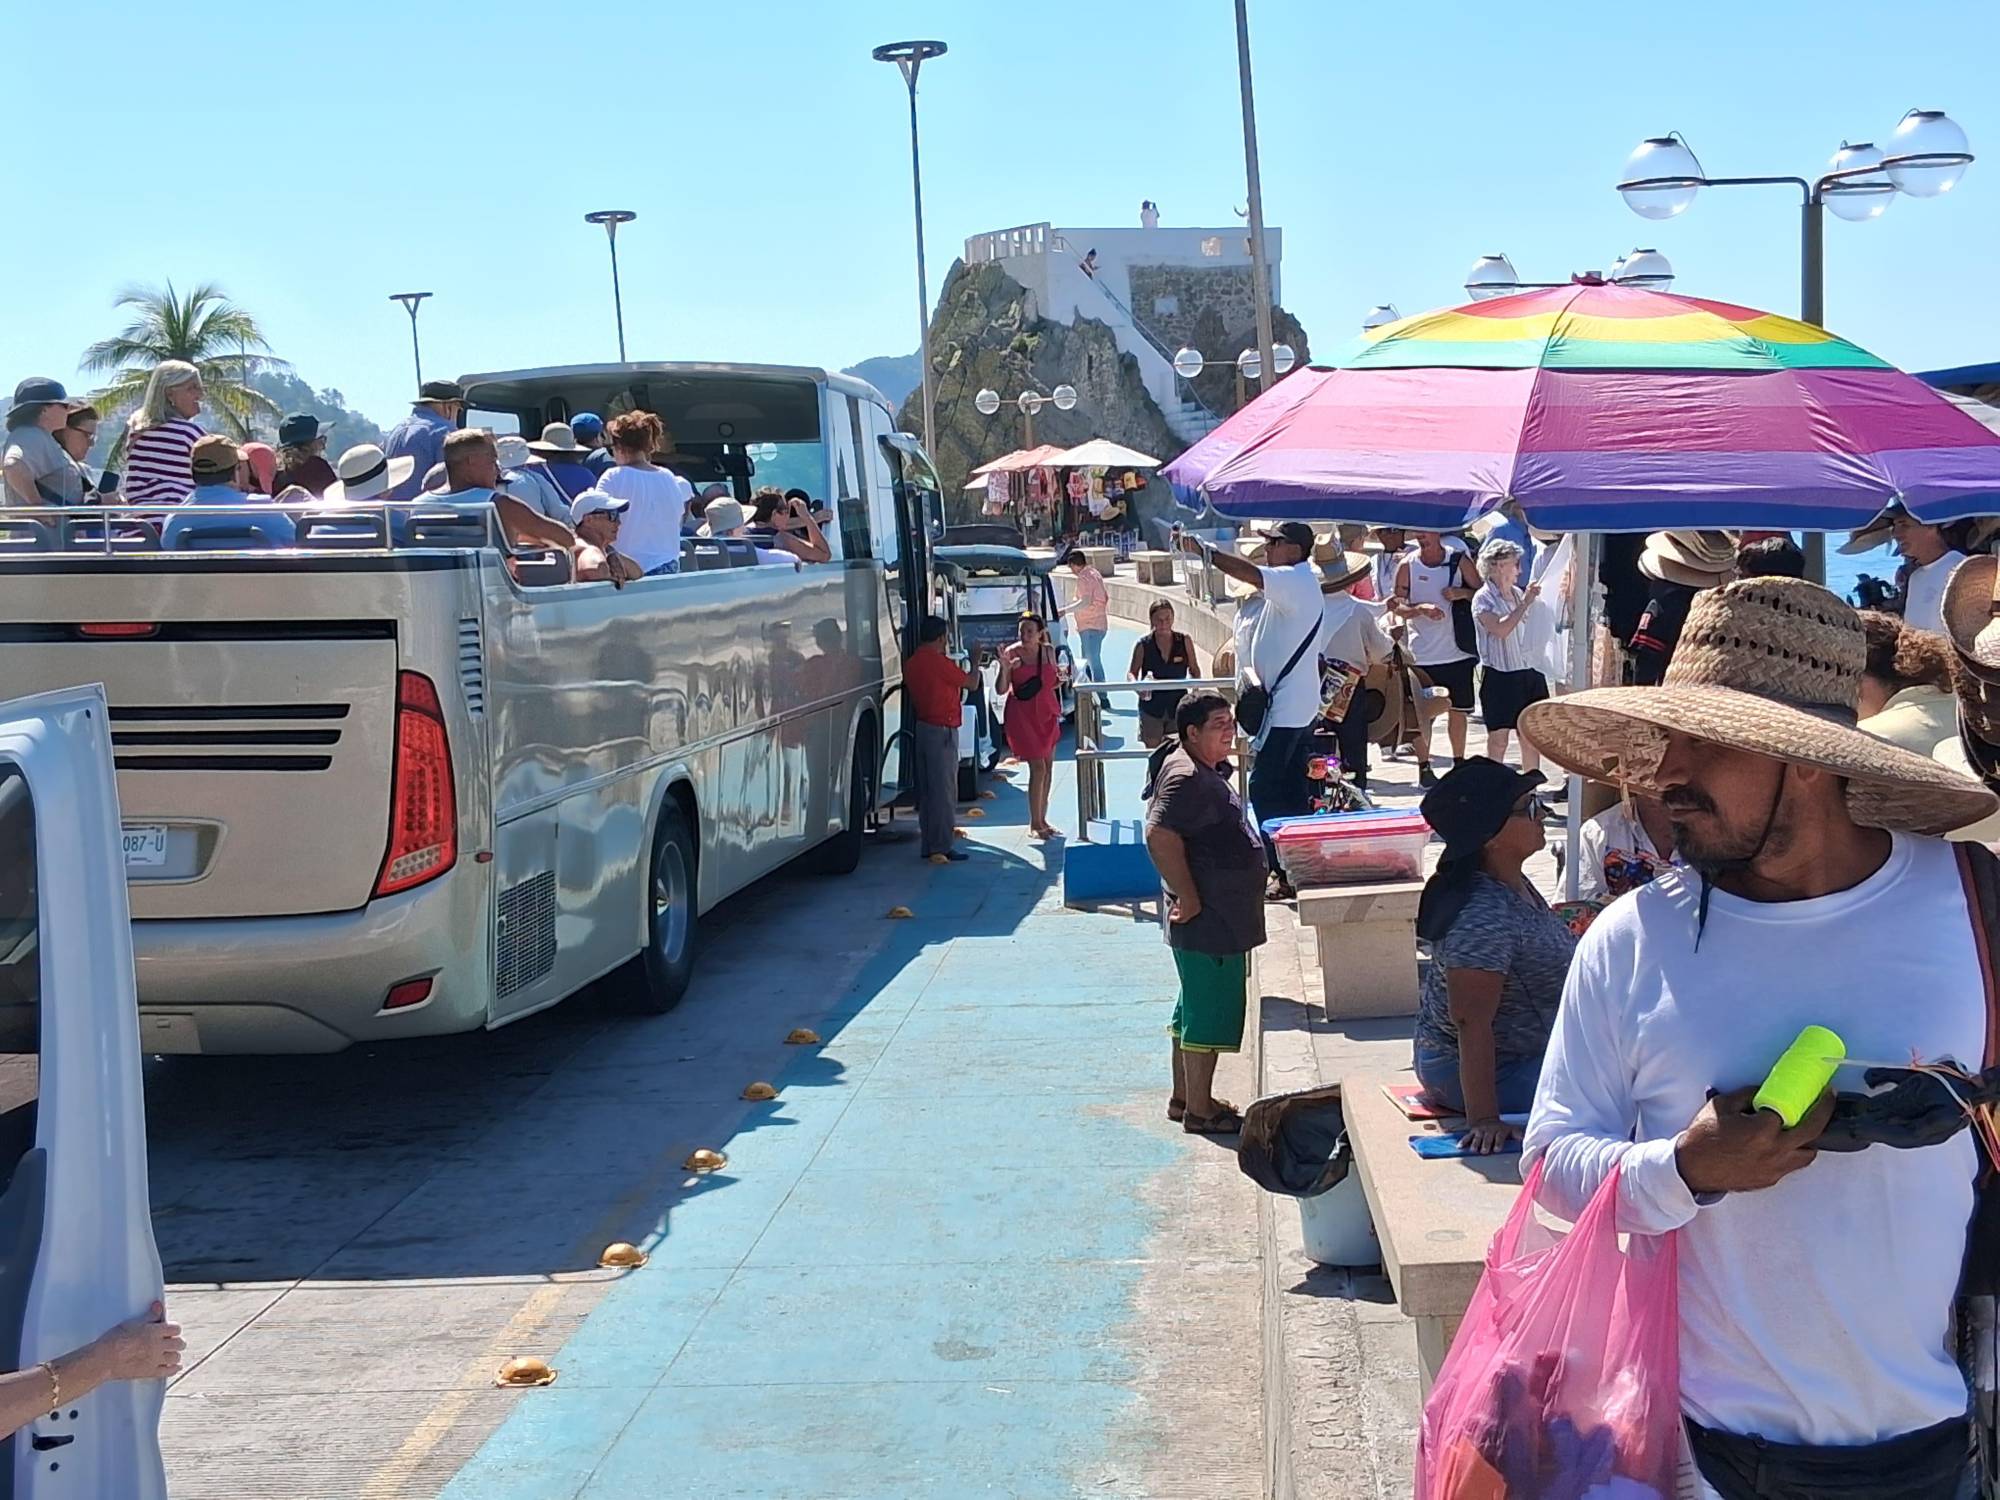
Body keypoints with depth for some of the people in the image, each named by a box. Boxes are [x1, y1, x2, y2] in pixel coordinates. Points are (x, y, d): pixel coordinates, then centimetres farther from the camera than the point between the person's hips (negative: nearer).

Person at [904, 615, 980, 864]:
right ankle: (940, 848, -6)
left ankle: (928, 846, 16)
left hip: (921, 729, 9)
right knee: (944, 791, -6)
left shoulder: (911, 663, 8)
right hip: (942, 731, -9)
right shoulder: (940, 663, -17)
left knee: (926, 790, 12)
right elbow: (971, 683, -8)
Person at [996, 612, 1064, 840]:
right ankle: (1034, 824, 0)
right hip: (1022, 714, -5)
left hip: (1046, 713, 5)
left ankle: (1042, 821, 19)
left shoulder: (1048, 651, 3)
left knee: (1048, 767, 9)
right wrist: (1004, 668, -26)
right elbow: (1002, 689, -11)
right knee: (1038, 767, -9)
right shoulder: (1012, 653, -10)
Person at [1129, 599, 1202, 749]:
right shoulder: (1143, 645, -4)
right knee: (1153, 749, 0)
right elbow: (1131, 672, 0)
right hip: (1152, 705, -1)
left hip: (1178, 705, 1)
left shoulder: (1184, 642, 1)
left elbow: (1195, 670, 10)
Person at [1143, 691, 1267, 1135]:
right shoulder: (1187, 778, -20)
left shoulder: (1206, 772, 13)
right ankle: (1199, 1111, 7)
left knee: (1194, 1010, 18)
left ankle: (1183, 1098, 28)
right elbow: (1161, 838, -30)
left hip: (1220, 917, 11)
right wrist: (1188, 900, -24)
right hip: (1208, 920, -11)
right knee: (1210, 1013, -2)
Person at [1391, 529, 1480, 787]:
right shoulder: (1407, 565, -3)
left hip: (1458, 650, 1)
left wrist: (1462, 593, -14)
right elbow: (1398, 606, -3)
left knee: (1459, 709, 12)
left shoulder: (1459, 560, 0)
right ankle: (1424, 768, 12)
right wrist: (1422, 608, -21)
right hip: (1422, 653, -1)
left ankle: (1459, 764, 26)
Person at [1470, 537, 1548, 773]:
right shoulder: (1483, 599, -8)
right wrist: (1525, 603, -21)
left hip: (1528, 671, 6)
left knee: (1531, 737, 9)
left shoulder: (1518, 593, 12)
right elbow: (1500, 629, -24)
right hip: (1499, 674, -6)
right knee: (1498, 740, -2)